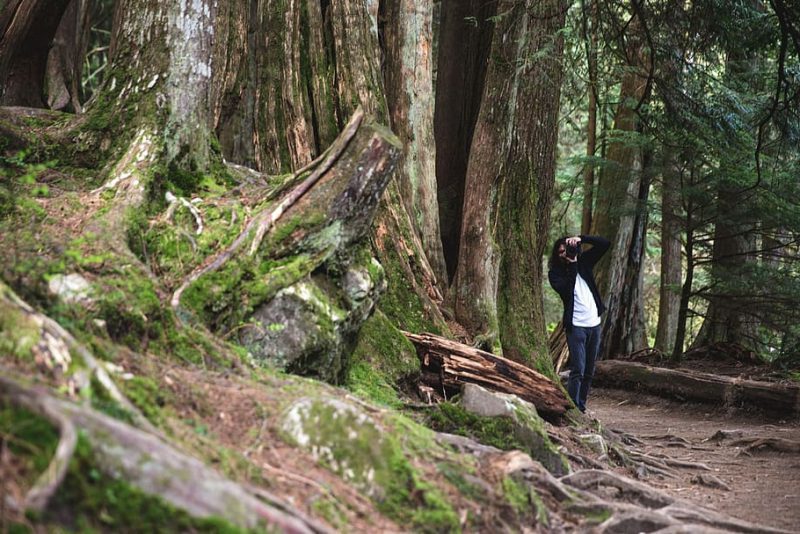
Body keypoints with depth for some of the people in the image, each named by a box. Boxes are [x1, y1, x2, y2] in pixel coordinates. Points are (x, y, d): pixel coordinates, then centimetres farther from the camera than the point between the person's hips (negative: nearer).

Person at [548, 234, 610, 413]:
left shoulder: (583, 262, 9)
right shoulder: (555, 273, -2)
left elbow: (605, 244, 5)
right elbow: (566, 290, -20)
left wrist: (581, 238, -8)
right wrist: (572, 265, -18)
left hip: (594, 324, 5)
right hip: (576, 326, -5)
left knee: (589, 371, 8)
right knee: (578, 370, -15)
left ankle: (581, 407, 15)